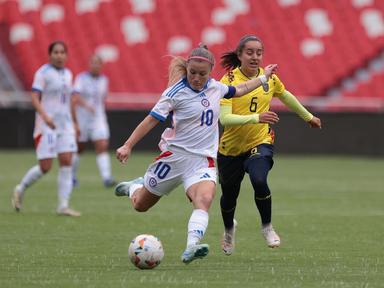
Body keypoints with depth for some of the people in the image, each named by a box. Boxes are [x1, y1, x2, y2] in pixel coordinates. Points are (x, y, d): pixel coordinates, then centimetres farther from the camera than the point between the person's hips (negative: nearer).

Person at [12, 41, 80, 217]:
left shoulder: (68, 74, 13)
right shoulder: (43, 73, -7)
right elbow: (34, 98, -15)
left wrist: (72, 124, 22)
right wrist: (45, 116, -30)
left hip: (65, 125, 6)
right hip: (46, 126, -6)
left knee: (66, 163, -6)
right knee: (45, 167, -8)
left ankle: (63, 206, -7)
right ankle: (20, 190, 17)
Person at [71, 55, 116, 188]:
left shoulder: (104, 80, 6)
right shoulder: (81, 78, -9)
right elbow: (76, 97, -24)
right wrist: (86, 105, -40)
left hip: (98, 119, 3)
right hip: (82, 120, -3)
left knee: (102, 147, -14)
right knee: (79, 149, 11)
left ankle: (106, 178, -22)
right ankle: (72, 176, 31)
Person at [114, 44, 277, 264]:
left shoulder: (215, 87, 5)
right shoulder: (176, 93, -12)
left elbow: (238, 90, 27)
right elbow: (152, 120, -11)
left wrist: (264, 77, 31)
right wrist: (128, 146, -17)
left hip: (204, 159, 3)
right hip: (175, 154, -2)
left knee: (205, 198, -29)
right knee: (140, 205, 11)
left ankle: (191, 248, -42)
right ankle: (135, 187, 48)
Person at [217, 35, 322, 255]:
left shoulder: (269, 77, -3)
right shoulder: (229, 81, -16)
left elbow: (286, 96, 19)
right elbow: (224, 118, -27)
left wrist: (308, 117, 31)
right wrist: (257, 117, -40)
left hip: (260, 142, 1)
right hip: (231, 148, -1)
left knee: (259, 181, -28)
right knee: (229, 194, 13)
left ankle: (267, 227, -3)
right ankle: (229, 229, 48)